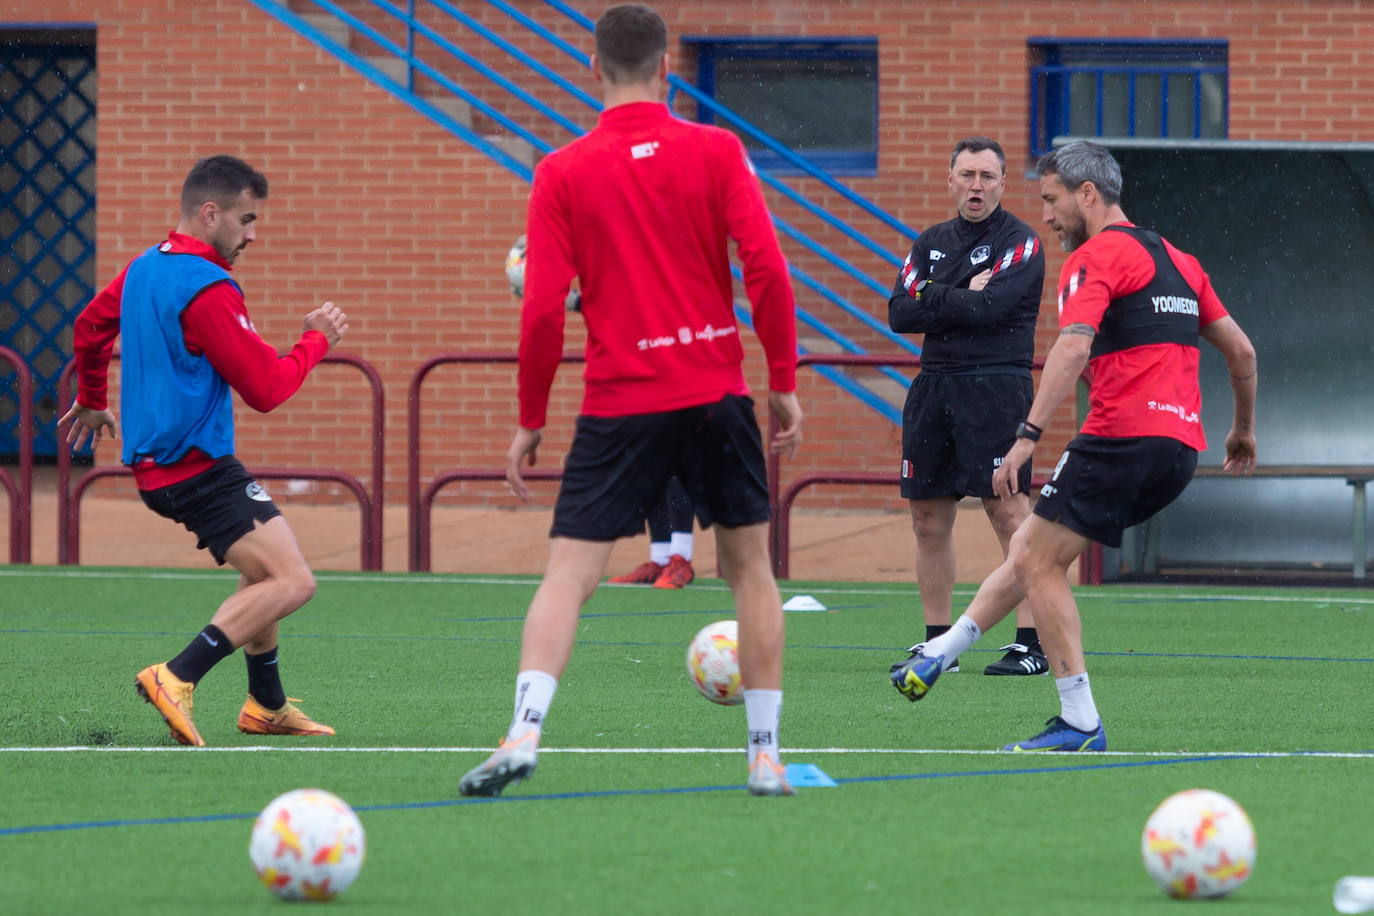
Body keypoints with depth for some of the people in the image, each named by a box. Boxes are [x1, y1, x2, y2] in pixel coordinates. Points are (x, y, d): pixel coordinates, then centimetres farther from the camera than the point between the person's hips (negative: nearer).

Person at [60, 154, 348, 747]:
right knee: (291, 582, -19)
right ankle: (176, 678, -25)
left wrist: (92, 402, 46)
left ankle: (266, 705, 31)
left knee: (264, 574, 26)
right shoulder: (207, 289, -17)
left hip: (154, 462, 10)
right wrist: (316, 341, 0)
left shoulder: (142, 270, 12)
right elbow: (265, 388, -16)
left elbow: (88, 329, 29)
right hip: (197, 466, -10)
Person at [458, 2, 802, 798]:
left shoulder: (563, 173, 0)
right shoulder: (716, 152, 0)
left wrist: (531, 420, 6)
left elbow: (543, 308, -3)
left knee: (570, 573, -2)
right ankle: (766, 756, 13)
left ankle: (523, 736, -21)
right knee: (749, 566, 13)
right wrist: (785, 384, 2)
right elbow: (767, 269, -7)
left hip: (619, 403, 0)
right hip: (715, 394, 0)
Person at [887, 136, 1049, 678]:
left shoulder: (1020, 242, -2)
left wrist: (933, 299, -3)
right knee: (928, 517, 7)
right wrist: (962, 299, -6)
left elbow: (989, 307, -16)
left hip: (995, 384, -6)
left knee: (1008, 511, -11)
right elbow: (900, 314, 5)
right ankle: (938, 644, 15)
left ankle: (1031, 644, -11)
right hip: (934, 385, 6)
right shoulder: (931, 242, 16)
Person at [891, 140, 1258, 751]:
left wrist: (1028, 435, -27)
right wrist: (1242, 431, 38)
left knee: (1039, 561, -2)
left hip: (1123, 437, -9)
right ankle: (942, 651, 18)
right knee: (1031, 548, 17)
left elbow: (1073, 346, -21)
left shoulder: (1096, 255, -5)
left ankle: (1080, 722, -6)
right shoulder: (1178, 260, 20)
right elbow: (1240, 350, 24)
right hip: (1180, 448, 9)